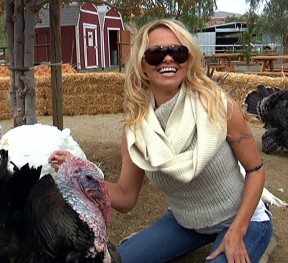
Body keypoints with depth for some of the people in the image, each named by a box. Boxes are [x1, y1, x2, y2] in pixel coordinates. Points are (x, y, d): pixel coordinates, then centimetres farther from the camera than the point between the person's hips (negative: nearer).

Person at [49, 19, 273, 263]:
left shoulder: (219, 106, -24)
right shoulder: (136, 126, -14)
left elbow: (255, 169, -11)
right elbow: (125, 199, -7)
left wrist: (236, 233, -19)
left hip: (242, 221, -3)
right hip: (183, 223, 4)